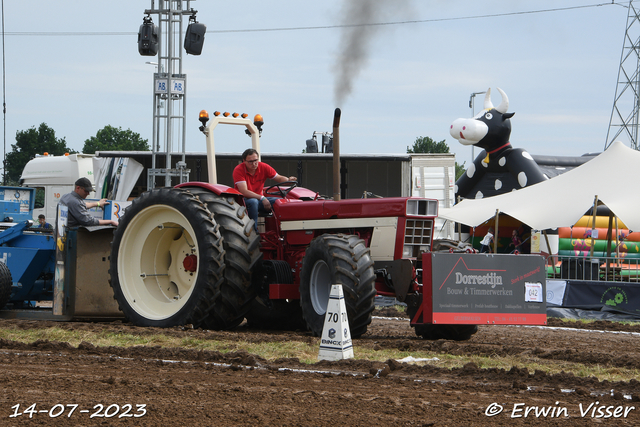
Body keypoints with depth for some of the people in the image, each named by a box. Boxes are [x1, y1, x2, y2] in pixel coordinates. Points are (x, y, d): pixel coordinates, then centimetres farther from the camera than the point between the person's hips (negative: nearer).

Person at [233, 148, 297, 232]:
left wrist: (288, 180, -18)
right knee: (253, 202, -40)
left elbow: (279, 178, 7)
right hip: (244, 200, -5)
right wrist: (262, 198, -33)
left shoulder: (263, 167, -2)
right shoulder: (239, 170, -17)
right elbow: (244, 192, -25)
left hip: (259, 199, 5)